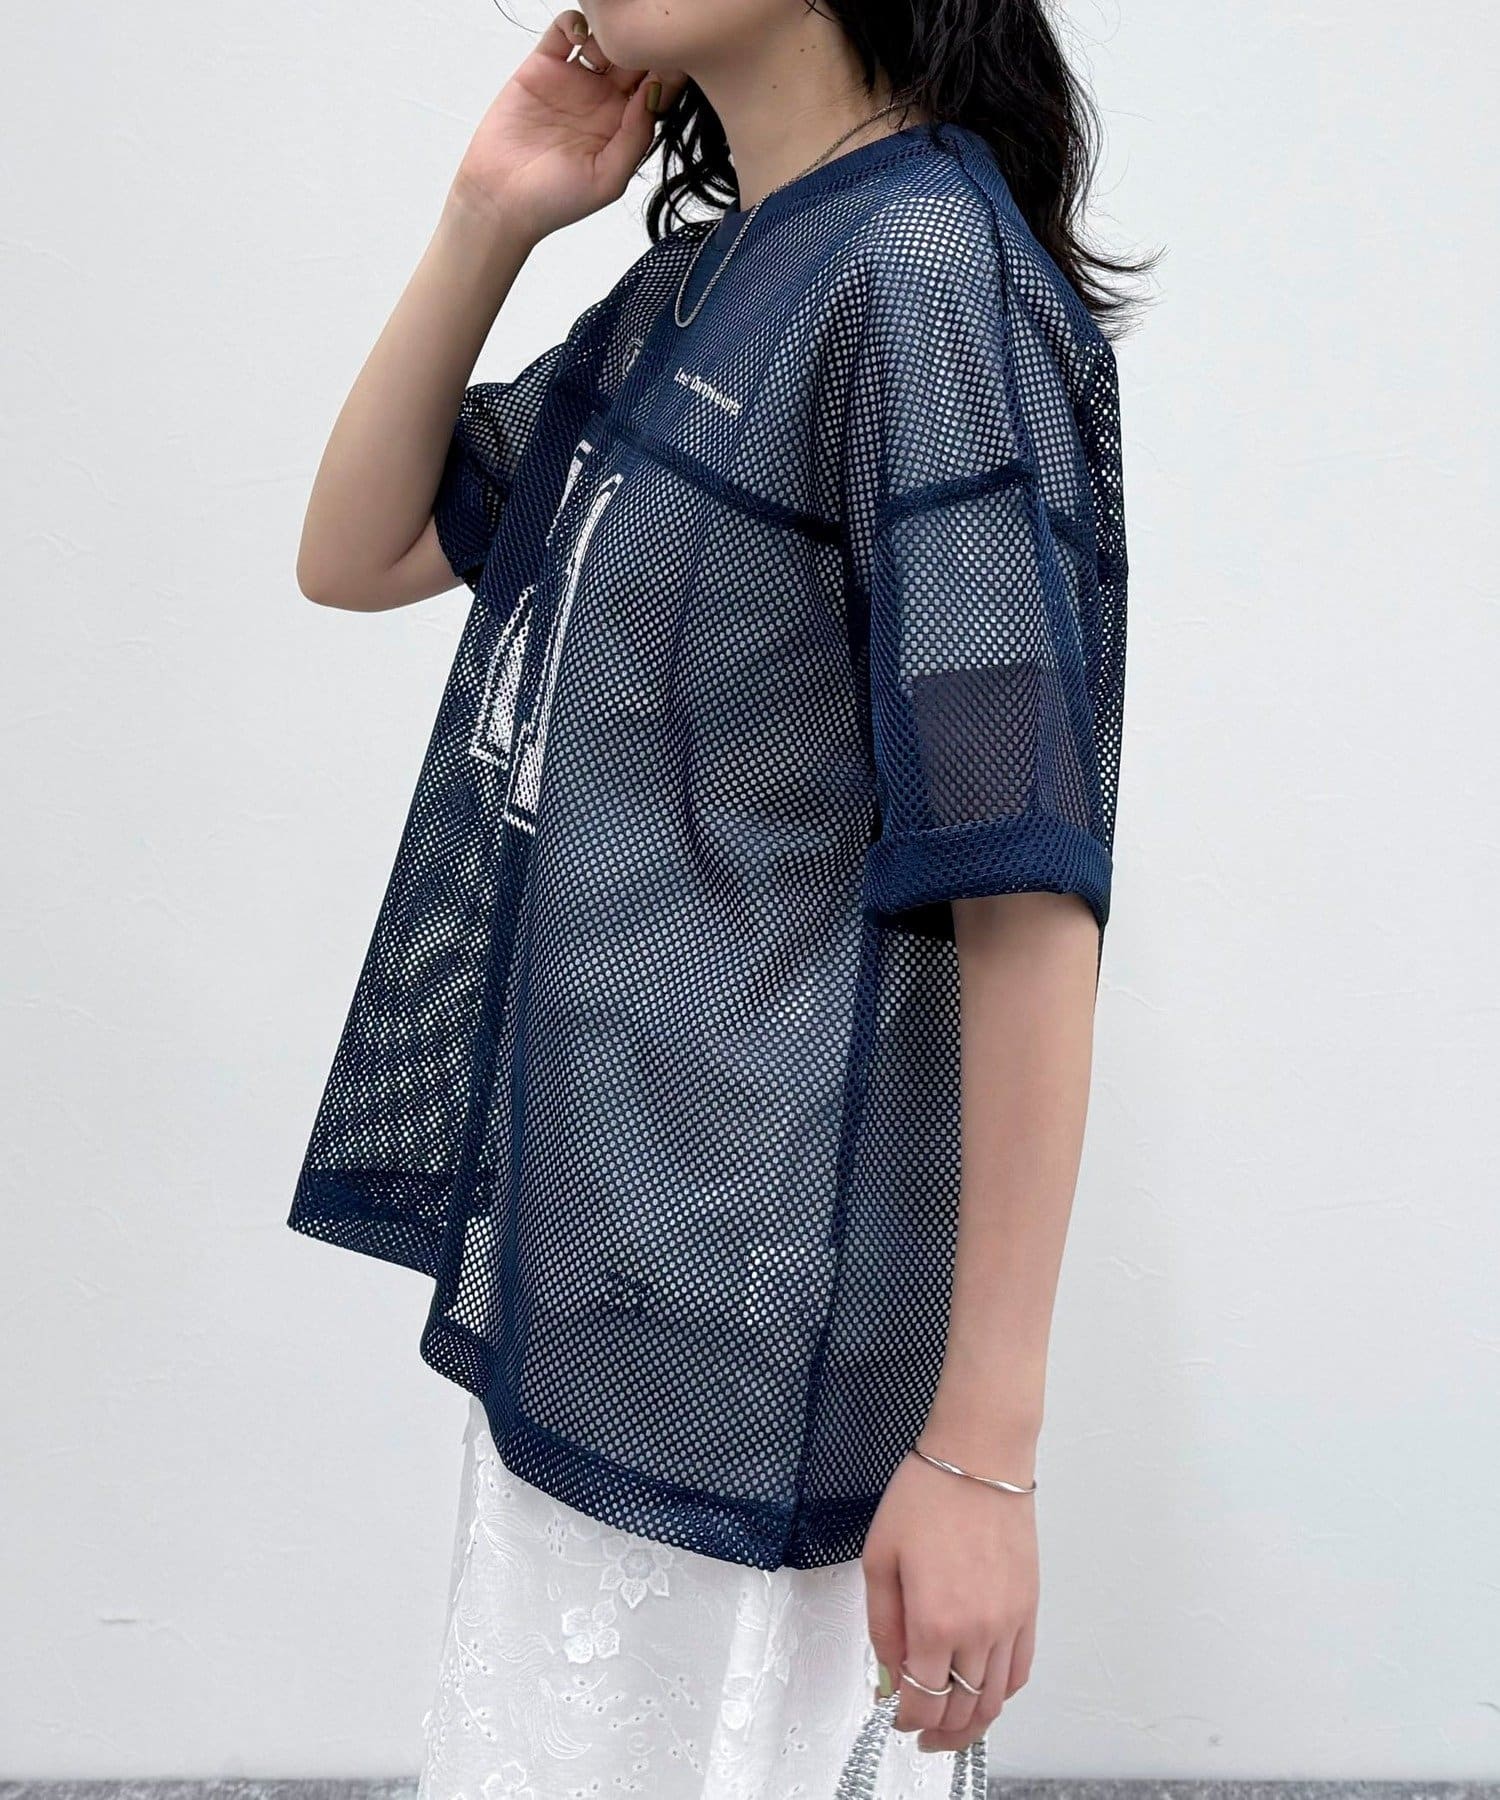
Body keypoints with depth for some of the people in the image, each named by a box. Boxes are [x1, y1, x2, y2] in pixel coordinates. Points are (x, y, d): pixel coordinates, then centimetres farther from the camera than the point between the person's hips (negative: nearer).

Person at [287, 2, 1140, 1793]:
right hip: (569, 1267, 9)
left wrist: (981, 1443, -21)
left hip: (738, 1326, -9)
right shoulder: (690, 281, 11)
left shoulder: (927, 264, -16)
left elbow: (1026, 885, -20)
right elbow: (357, 554, 16)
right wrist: (486, 222, 2)